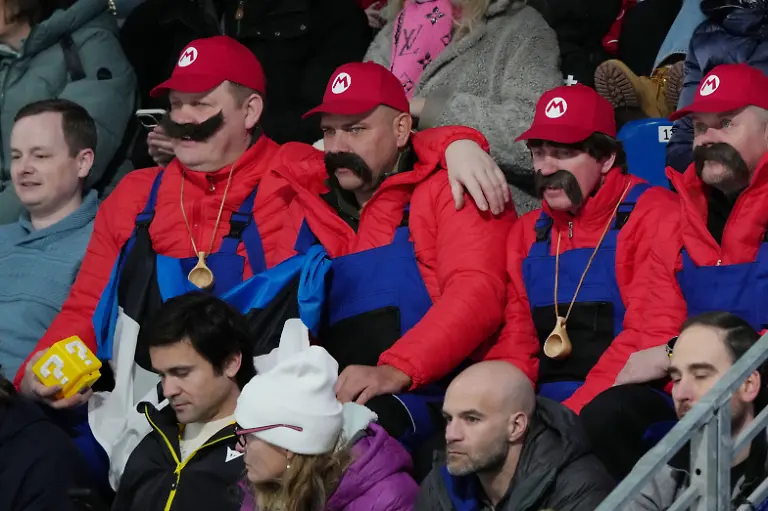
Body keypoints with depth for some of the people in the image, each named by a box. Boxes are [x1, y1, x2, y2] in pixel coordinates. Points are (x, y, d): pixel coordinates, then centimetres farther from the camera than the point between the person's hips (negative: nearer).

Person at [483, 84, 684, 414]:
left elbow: (654, 334, -12)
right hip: (543, 407, 5)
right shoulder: (528, 232, 18)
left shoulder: (652, 215, -2)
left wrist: (573, 412, -21)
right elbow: (515, 337, 16)